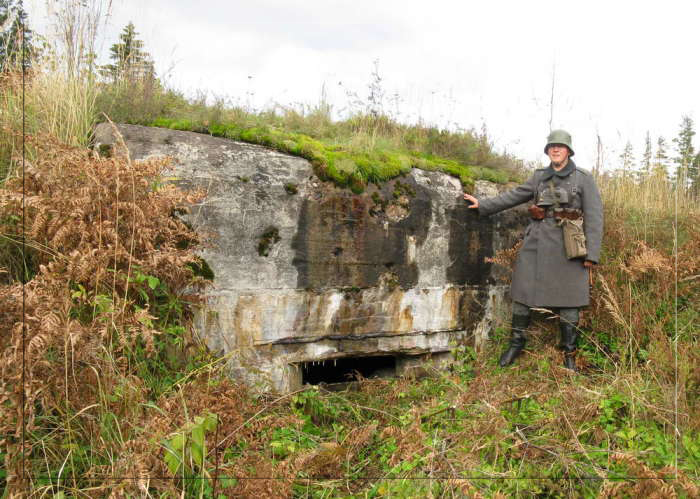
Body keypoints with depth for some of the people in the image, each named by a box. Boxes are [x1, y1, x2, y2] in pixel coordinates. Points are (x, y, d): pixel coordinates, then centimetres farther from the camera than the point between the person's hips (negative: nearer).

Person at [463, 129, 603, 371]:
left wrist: (591, 254, -10)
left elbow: (594, 217, -4)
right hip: (537, 242, 4)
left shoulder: (584, 179, 0)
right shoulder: (540, 177, 12)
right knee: (523, 291, 5)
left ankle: (569, 354, 14)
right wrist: (483, 204, 14)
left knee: (568, 300, 1)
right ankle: (516, 342, 22)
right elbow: (514, 196, 18)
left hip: (567, 246, -3)